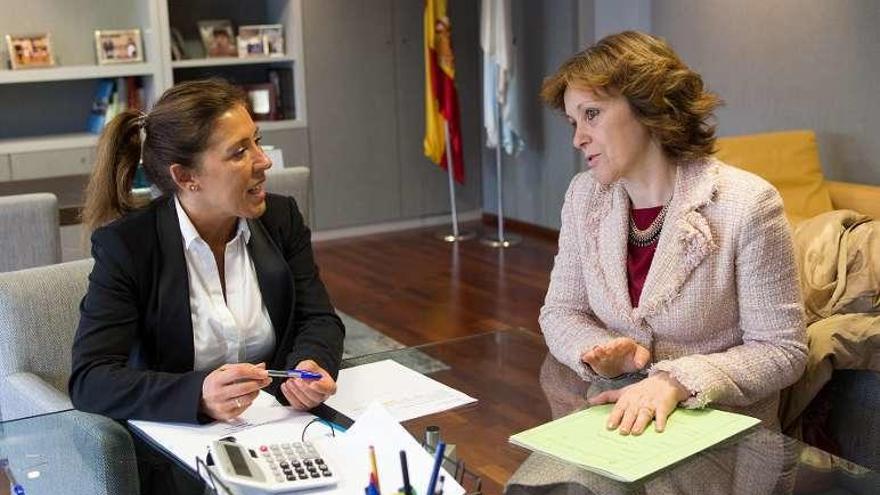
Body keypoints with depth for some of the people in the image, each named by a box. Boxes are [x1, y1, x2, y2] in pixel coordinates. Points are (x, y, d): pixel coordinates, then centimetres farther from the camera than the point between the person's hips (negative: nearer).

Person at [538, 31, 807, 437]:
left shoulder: (747, 205, -14)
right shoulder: (584, 196, 3)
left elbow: (781, 350, -11)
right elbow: (559, 313, 8)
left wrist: (675, 381, -24)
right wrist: (600, 352, -14)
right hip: (616, 418, 4)